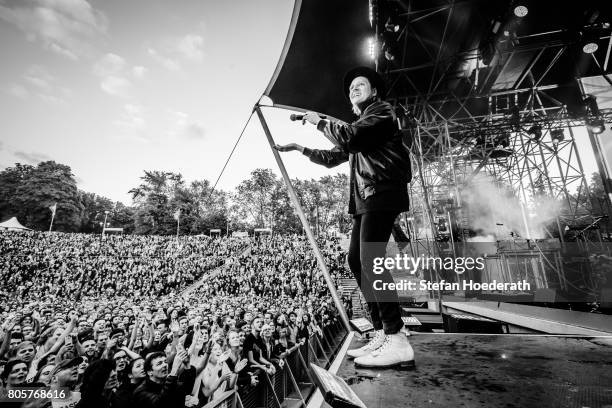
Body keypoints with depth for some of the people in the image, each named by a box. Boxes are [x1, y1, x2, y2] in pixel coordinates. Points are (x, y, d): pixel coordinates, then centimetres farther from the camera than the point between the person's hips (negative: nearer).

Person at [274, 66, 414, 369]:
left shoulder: (382, 111, 5)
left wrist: (319, 122, 1)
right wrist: (300, 148, 28)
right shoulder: (359, 123, 31)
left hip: (381, 193, -9)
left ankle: (397, 342, -13)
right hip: (364, 199, 9)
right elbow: (332, 158, 32)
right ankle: (382, 335, 8)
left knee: (370, 260, -19)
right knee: (356, 261, 3)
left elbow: (349, 137, -14)